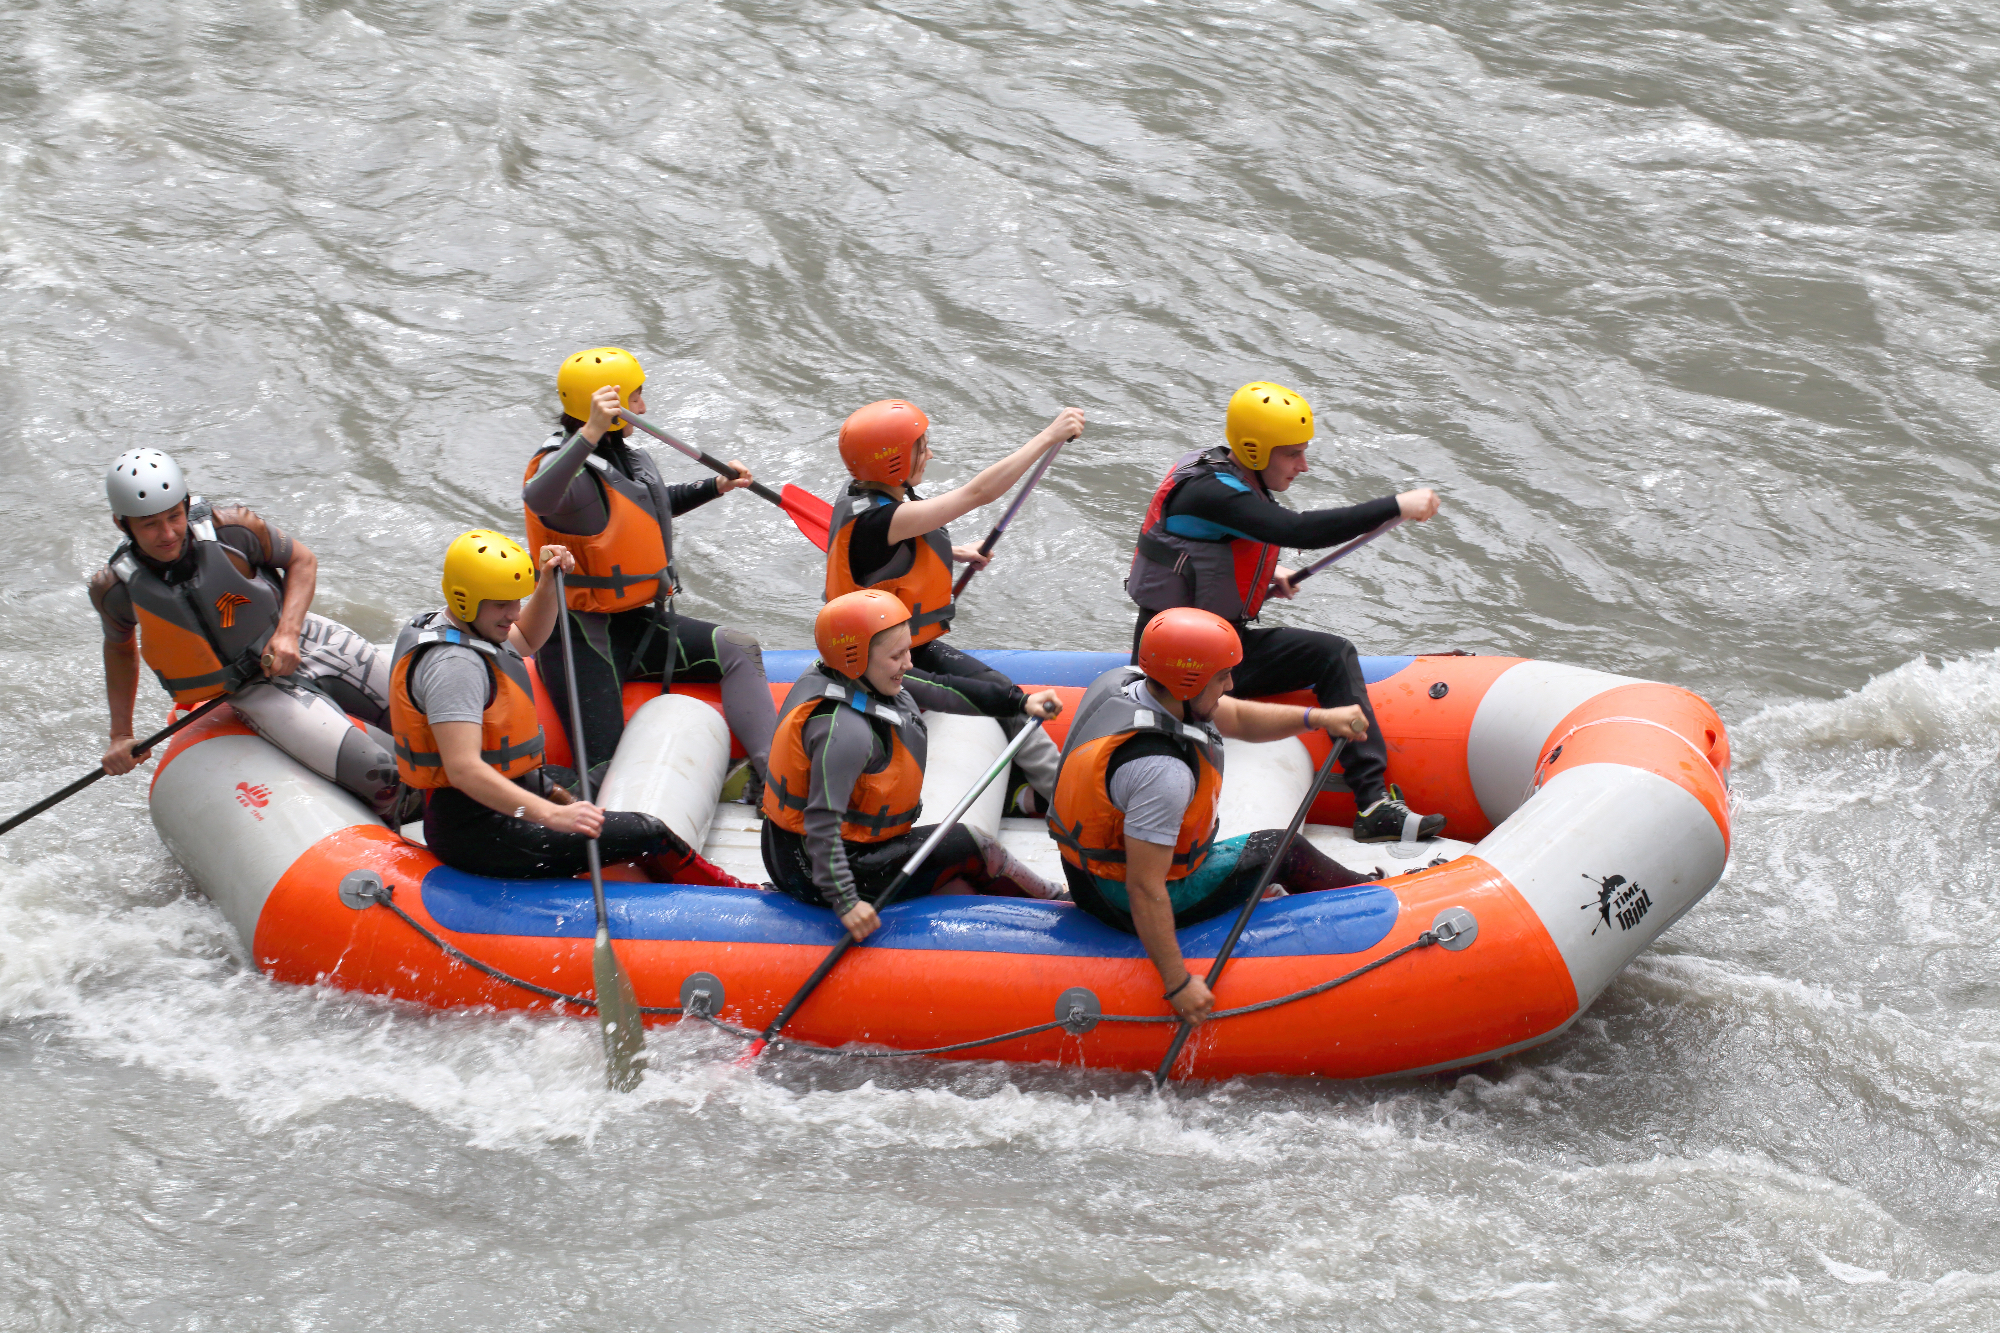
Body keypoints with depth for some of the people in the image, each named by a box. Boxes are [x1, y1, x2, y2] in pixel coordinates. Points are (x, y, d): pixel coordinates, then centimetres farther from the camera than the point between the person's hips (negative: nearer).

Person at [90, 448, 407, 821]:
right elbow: (120, 648, 10)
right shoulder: (116, 587, -14)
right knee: (374, 772, -22)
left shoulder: (229, 528, -18)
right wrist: (120, 735, 8)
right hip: (254, 689, -2)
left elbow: (302, 560, 0)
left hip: (306, 643, 2)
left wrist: (288, 633, -15)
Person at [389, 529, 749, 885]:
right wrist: (551, 815, -42)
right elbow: (463, 769, -35)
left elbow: (526, 639, 29)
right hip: (478, 833, -12)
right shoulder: (452, 665, -24)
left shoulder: (442, 624, 9)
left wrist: (548, 584, 10)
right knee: (647, 834, -13)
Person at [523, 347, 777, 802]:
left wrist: (715, 487, 20)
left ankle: (770, 776, -19)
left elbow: (651, 505, 33)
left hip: (632, 621, 9)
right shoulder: (570, 466, -21)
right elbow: (538, 498, -48)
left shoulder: (624, 455, 11)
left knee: (738, 649, -8)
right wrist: (591, 434, -58)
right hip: (583, 640, -9)